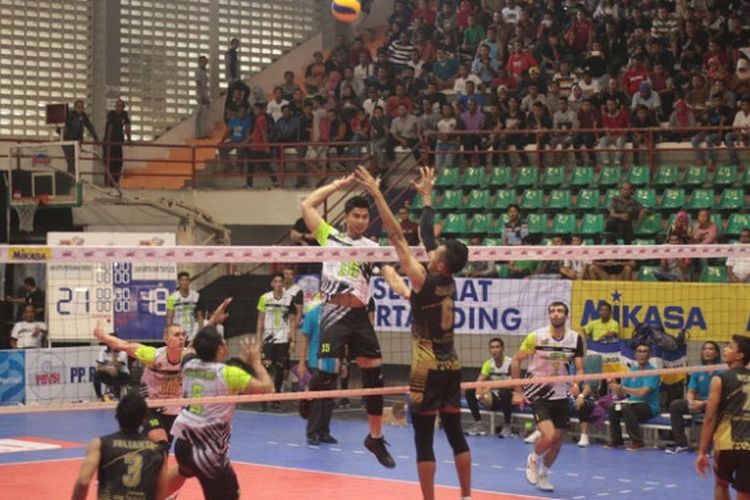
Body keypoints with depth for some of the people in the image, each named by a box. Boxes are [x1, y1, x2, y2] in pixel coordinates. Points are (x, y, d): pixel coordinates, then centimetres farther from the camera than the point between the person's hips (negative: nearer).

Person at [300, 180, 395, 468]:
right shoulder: (330, 237, 10)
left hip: (359, 315, 3)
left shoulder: (372, 247, 12)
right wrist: (338, 184, 12)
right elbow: (307, 206, 9)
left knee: (374, 373, 3)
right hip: (334, 313, -3)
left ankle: (376, 437, 16)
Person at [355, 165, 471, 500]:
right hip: (451, 367, 7)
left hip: (428, 370, -7)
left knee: (424, 440, -2)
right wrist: (426, 196, 23)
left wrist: (377, 194, -14)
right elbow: (427, 236, 15)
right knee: (455, 434, 10)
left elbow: (397, 237, -15)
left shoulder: (424, 281, -13)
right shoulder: (449, 283, 3)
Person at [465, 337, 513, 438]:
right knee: (469, 392, -12)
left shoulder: (510, 363, -15)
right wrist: (479, 389, -30)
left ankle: (507, 426, -22)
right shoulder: (488, 364, 1)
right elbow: (479, 381, -5)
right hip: (494, 398, 5)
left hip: (507, 399, -5)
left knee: (504, 392, -40)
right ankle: (478, 425, -8)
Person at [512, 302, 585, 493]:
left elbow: (579, 368, 0)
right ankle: (534, 459, 12)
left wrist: (576, 384, -22)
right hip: (539, 396, -4)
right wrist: (518, 391, -3)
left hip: (561, 396, 4)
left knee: (557, 442, 9)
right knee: (549, 436, -21)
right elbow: (516, 361, -1)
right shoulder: (536, 337, -10)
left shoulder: (576, 339, -2)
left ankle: (543, 475, 35)